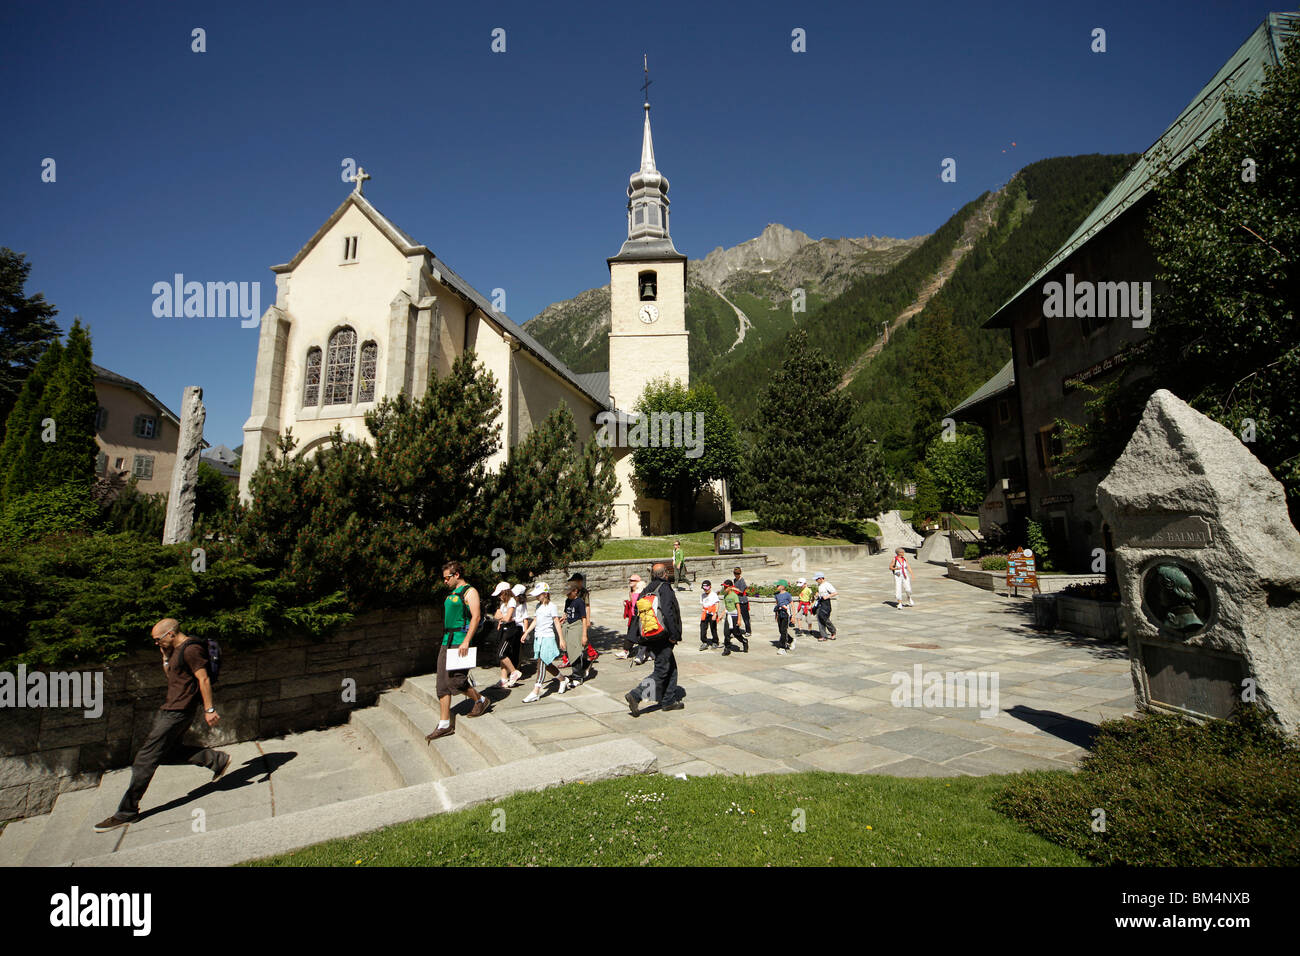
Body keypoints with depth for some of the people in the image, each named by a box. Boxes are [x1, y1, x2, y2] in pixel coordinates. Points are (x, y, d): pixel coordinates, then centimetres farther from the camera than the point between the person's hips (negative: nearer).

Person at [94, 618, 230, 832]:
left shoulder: (191, 649, -19)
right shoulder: (176, 649, 14)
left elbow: (204, 679, -20)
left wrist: (209, 709, -21)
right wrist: (165, 656, 11)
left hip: (177, 712, -11)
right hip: (168, 708, 11)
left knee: (147, 757, -3)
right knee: (167, 753, 16)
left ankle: (127, 811, 8)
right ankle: (216, 759, 20)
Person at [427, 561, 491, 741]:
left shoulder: (469, 592, -7)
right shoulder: (452, 594, 19)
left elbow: (476, 616, -17)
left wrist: (466, 641, -23)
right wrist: (443, 640, 21)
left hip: (460, 642, -9)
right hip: (446, 643, 9)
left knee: (455, 680, -11)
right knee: (443, 685, 5)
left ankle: (481, 700, 13)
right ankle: (444, 725, 11)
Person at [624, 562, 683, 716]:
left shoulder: (645, 591, 10)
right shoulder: (665, 588, -12)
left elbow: (637, 615, 11)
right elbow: (669, 613, -19)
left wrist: (639, 637, 15)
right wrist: (674, 635, -14)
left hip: (648, 638, 8)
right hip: (663, 638, -8)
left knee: (671, 668, 19)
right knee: (661, 671, -2)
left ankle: (669, 701, 24)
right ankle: (635, 695, -11)